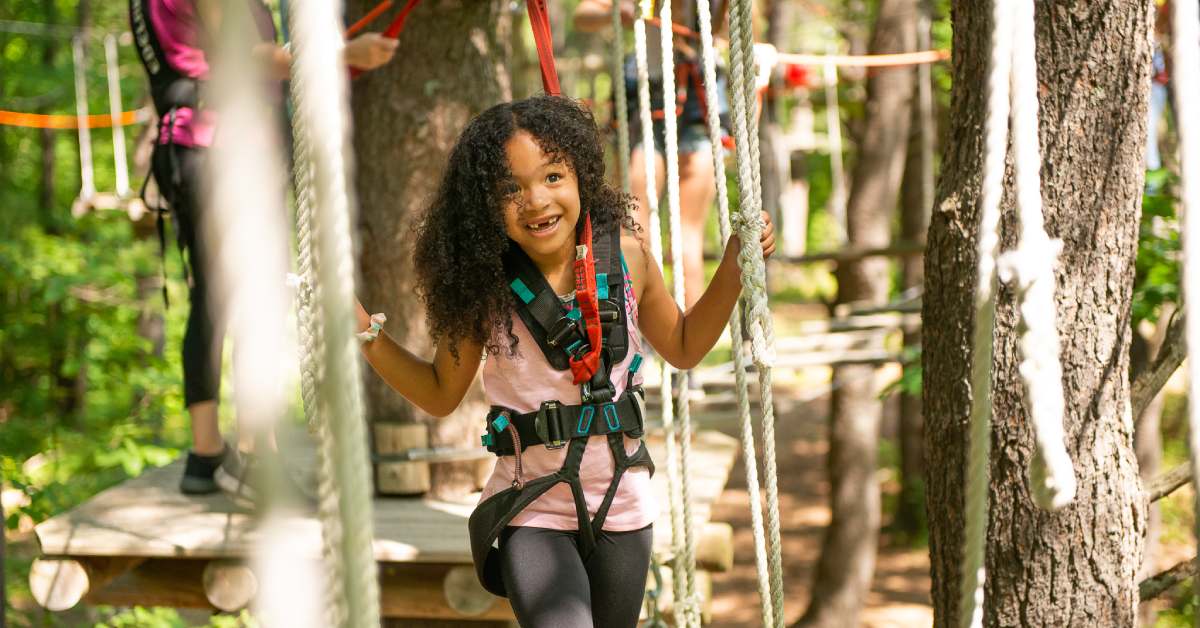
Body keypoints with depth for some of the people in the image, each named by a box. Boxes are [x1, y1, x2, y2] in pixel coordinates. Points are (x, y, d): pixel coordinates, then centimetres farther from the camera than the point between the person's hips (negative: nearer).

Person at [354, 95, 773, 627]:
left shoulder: (624, 255, -8)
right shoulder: (483, 283, -12)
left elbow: (682, 347, 11)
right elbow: (441, 394, 1)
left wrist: (735, 267, 0)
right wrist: (365, 332, -12)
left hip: (621, 506, 3)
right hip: (532, 510, -3)